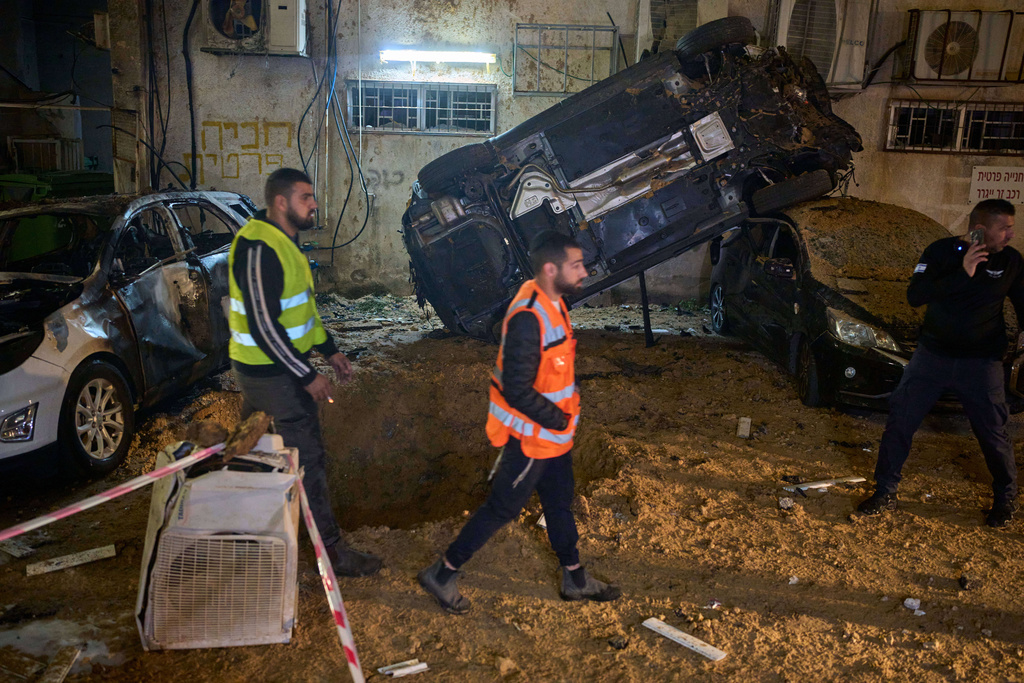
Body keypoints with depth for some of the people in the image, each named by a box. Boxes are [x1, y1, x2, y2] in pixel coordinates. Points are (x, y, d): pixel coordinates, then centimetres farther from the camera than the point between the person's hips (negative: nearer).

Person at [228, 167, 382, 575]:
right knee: (307, 457, -4)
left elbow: (302, 305, 19)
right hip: (272, 372, -10)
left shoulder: (283, 242, 10)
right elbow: (264, 324, -26)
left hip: (264, 368, 10)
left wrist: (329, 350, 17)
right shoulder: (258, 249, -23)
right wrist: (307, 376, -22)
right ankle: (332, 551, 5)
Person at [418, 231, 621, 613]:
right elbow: (517, 392, -29)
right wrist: (561, 421, -17)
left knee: (559, 502, 21)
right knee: (502, 509, 4)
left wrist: (564, 415, 9)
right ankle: (442, 574, 20)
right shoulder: (528, 319, -29)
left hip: (552, 434, 9)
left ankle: (576, 580, 39)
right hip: (531, 437, -9)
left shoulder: (551, 303, 3)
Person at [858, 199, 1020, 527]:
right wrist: (963, 274, -27)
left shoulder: (1010, 261, -1)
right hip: (932, 355, 0)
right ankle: (885, 493, 14)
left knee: (993, 433, 7)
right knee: (900, 421, 0)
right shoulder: (941, 251, -7)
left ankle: (1006, 497, 32)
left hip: (981, 363, 0)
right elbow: (915, 295, -20)